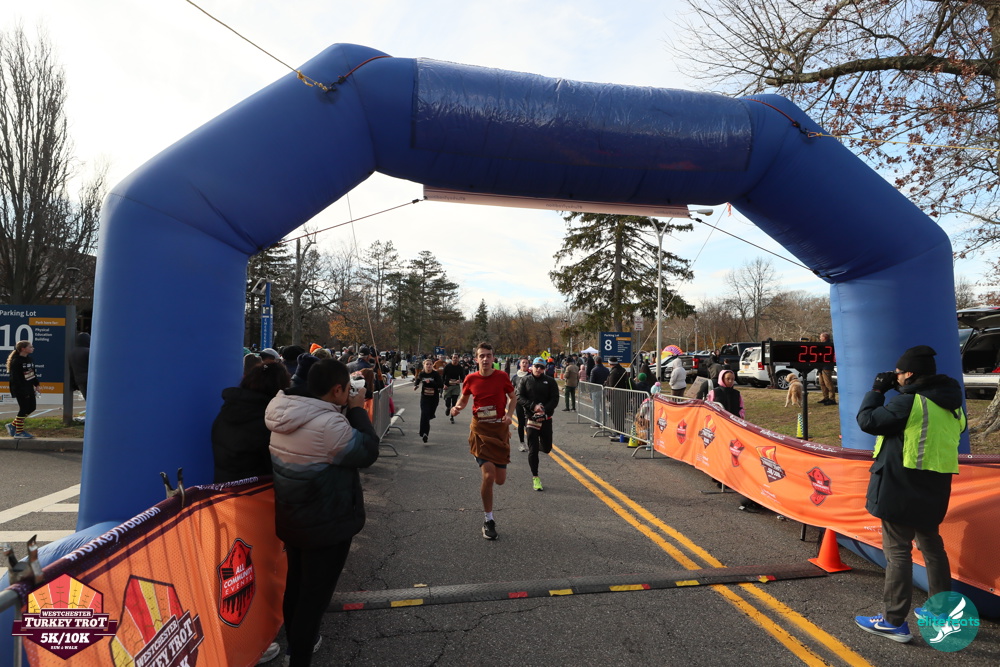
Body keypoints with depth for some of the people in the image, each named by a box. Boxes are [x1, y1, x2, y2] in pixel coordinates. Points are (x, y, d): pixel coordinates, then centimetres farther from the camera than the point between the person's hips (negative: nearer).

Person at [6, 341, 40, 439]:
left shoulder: (30, 359, 10)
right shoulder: (16, 361, -17)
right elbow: (15, 378, -19)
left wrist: (36, 385, 15)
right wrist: (22, 390, -20)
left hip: (29, 388, 9)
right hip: (20, 389, -9)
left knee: (31, 408, 12)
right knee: (24, 409, -2)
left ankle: (13, 425, 26)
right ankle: (19, 432, 10)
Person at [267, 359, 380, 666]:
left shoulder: (286, 417, -2)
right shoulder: (329, 424, -30)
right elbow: (368, 452, -18)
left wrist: (346, 412, 1)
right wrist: (357, 411, -10)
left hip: (291, 518, 9)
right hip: (327, 525, -9)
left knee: (295, 584, 25)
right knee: (315, 595, 6)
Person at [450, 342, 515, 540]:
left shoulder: (502, 376, -5)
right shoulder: (471, 379, -3)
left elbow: (512, 397, 10)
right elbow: (464, 398, 13)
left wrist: (509, 414, -7)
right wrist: (457, 407, -8)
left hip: (500, 429, 1)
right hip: (480, 429, -1)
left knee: (500, 479, 2)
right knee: (489, 475, -13)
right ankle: (489, 520, 7)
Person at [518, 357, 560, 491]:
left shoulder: (550, 382, 1)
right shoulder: (526, 381, 2)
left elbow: (555, 399, -3)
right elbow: (519, 398, -3)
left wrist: (544, 409, -19)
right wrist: (533, 406, -17)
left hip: (546, 418, 1)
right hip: (531, 418, -1)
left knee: (547, 448, 9)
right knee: (533, 449, -1)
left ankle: (537, 446, 45)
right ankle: (535, 477, 10)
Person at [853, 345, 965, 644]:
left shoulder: (908, 401, -18)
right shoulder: (951, 404, 8)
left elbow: (868, 421, -15)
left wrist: (876, 391, 0)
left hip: (901, 487, -8)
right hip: (933, 488, 8)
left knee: (897, 551, -2)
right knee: (931, 545, 22)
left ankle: (893, 621, 5)